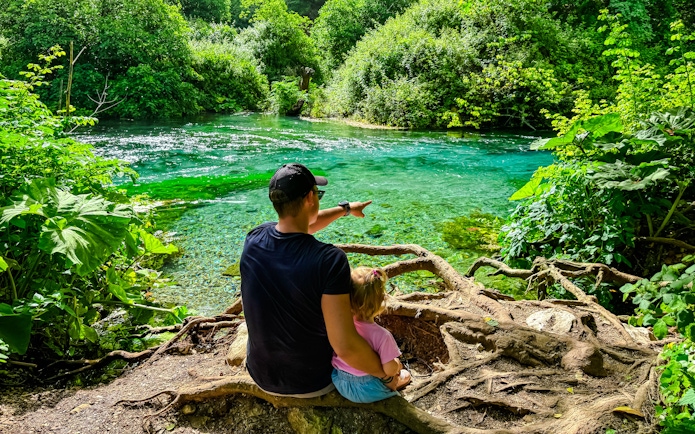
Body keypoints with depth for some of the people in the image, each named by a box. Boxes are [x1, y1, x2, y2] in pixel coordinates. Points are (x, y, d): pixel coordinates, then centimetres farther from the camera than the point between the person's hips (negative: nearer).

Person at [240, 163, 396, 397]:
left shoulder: (253, 240, -15)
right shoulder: (330, 259, -32)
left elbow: (296, 226, 7)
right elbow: (345, 347, -33)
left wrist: (345, 208, 21)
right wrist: (388, 374, -15)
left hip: (262, 376, 4)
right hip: (314, 383, -3)